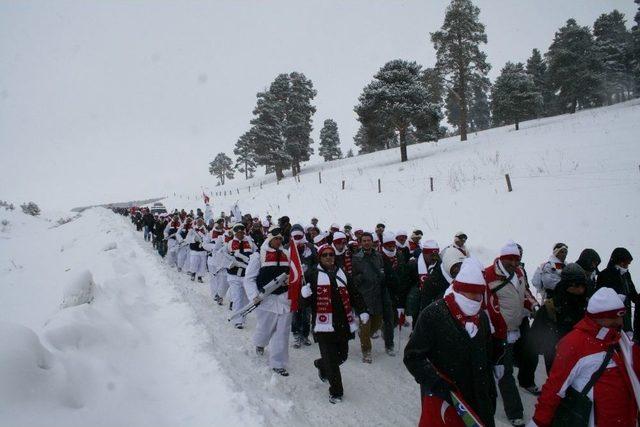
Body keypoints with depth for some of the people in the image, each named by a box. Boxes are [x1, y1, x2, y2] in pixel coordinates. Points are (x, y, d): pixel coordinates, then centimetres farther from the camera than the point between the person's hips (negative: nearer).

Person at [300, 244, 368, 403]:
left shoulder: (342, 274, 13)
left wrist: (362, 311, 5)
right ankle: (336, 392, 16)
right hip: (323, 325, -5)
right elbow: (305, 302, -3)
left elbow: (354, 294, 17)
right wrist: (305, 295, -25)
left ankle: (321, 365, 45)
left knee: (342, 355, 13)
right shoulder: (312, 275, -1)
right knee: (331, 359, -5)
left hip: (343, 324, 5)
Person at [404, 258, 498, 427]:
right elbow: (413, 356, -16)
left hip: (477, 399, 6)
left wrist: (491, 395, 18)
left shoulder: (482, 317, 5)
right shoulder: (433, 315, -17)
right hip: (440, 398, -6)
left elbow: (487, 359, 17)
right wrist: (435, 382, -25)